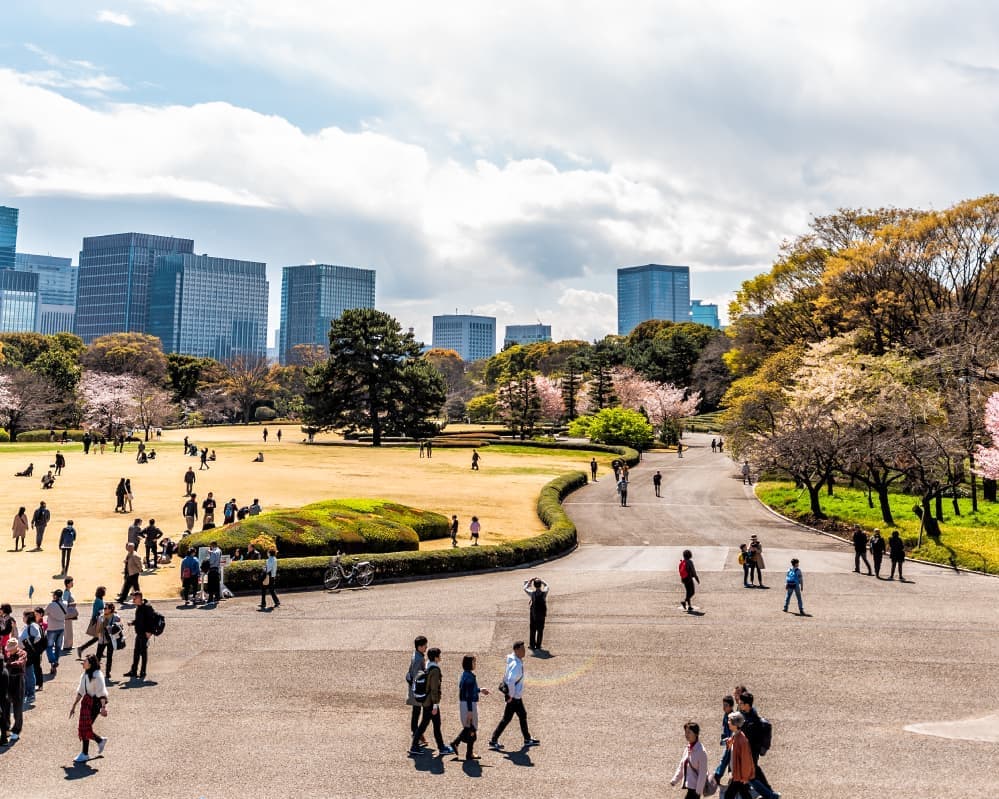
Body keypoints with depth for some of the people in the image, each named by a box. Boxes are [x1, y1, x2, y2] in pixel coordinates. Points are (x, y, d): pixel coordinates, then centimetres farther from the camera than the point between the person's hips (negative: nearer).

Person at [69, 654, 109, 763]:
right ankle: (100, 740, 30)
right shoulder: (84, 675, 10)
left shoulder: (97, 676, -15)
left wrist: (103, 707, -24)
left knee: (85, 728, -4)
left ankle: (85, 754, 10)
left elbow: (102, 693, -18)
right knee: (82, 728, 8)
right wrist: (74, 706, 19)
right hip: (85, 701, 8)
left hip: (94, 703, -8)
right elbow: (80, 691, 18)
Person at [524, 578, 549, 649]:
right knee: (540, 630, 11)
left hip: (533, 614, -1)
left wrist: (529, 582, 10)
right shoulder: (544, 593, -12)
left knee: (533, 630, 12)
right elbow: (546, 585, 10)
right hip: (542, 614, 1)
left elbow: (525, 588, 4)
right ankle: (538, 645, 13)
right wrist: (541, 580, 15)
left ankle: (532, 645, 17)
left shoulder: (532, 593, -15)